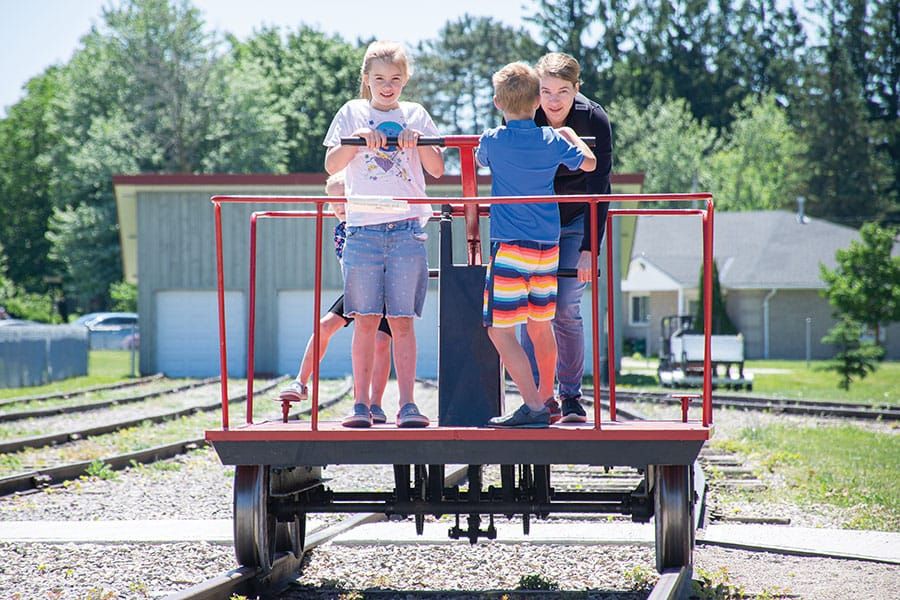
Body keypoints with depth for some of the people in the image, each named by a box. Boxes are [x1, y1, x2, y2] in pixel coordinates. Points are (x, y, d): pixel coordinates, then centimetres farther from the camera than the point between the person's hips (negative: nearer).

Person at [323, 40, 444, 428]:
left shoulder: (415, 115, 13)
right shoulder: (352, 113, 10)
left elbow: (437, 170, 8)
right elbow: (331, 166, 2)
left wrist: (418, 141, -8)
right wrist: (358, 139, -13)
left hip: (408, 228, 0)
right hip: (363, 228, 0)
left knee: (402, 320, -3)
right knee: (366, 320, -2)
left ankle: (407, 404, -3)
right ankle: (361, 404, 1)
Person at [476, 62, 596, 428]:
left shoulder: (493, 141, -5)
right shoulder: (552, 141, 3)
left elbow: (479, 159, 19)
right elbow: (589, 162, 20)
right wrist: (569, 135, 35)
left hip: (510, 246, -5)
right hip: (549, 246, 5)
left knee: (499, 329, -6)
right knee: (540, 325, 19)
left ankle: (533, 406, -15)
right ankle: (546, 399, 31)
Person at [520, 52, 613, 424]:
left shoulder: (594, 120, -21)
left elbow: (598, 189, -18)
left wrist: (589, 249, -22)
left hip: (576, 222, -2)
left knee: (565, 309, -9)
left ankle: (571, 397, 4)